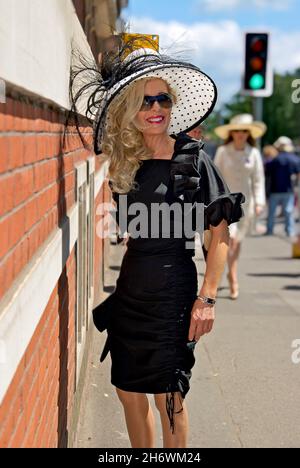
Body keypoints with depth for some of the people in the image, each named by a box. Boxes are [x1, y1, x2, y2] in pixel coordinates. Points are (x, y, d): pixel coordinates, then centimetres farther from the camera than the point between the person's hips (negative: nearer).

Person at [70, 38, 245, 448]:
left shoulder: (192, 160, -8)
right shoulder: (124, 164, 6)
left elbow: (220, 234, -9)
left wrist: (206, 299, -13)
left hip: (173, 288, -5)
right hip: (129, 289, 5)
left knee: (169, 397, 2)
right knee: (129, 394, 10)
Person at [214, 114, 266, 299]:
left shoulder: (254, 153, 0)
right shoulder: (223, 151, -5)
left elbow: (258, 179, 3)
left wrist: (259, 202, -5)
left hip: (245, 200, 2)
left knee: (238, 240, 11)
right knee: (230, 237, -15)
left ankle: (231, 272, 30)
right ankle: (234, 279, -10)